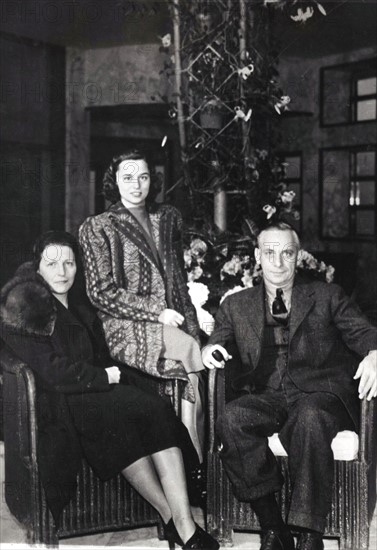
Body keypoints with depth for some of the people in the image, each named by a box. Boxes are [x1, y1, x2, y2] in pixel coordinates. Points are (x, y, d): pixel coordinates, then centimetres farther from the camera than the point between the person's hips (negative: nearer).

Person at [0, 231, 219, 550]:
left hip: (93, 394, 7)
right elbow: (48, 369, -11)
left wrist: (112, 376, -3)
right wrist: (102, 377, -7)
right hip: (55, 405, -6)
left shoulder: (82, 313, 25)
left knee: (157, 410, -25)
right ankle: (171, 517, -26)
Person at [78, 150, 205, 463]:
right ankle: (195, 455, -22)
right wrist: (156, 312, -12)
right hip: (125, 328, -4)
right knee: (190, 351, -30)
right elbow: (102, 293, -3)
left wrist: (192, 326, 6)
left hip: (172, 321, 4)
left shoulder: (168, 218, 19)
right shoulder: (97, 228, 4)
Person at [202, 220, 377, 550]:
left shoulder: (326, 296, 16)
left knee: (310, 417, -37)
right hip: (265, 397, 2)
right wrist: (210, 351, -14)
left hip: (319, 396, -2)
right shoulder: (236, 306, 21)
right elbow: (218, 343, 12)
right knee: (231, 420, -31)